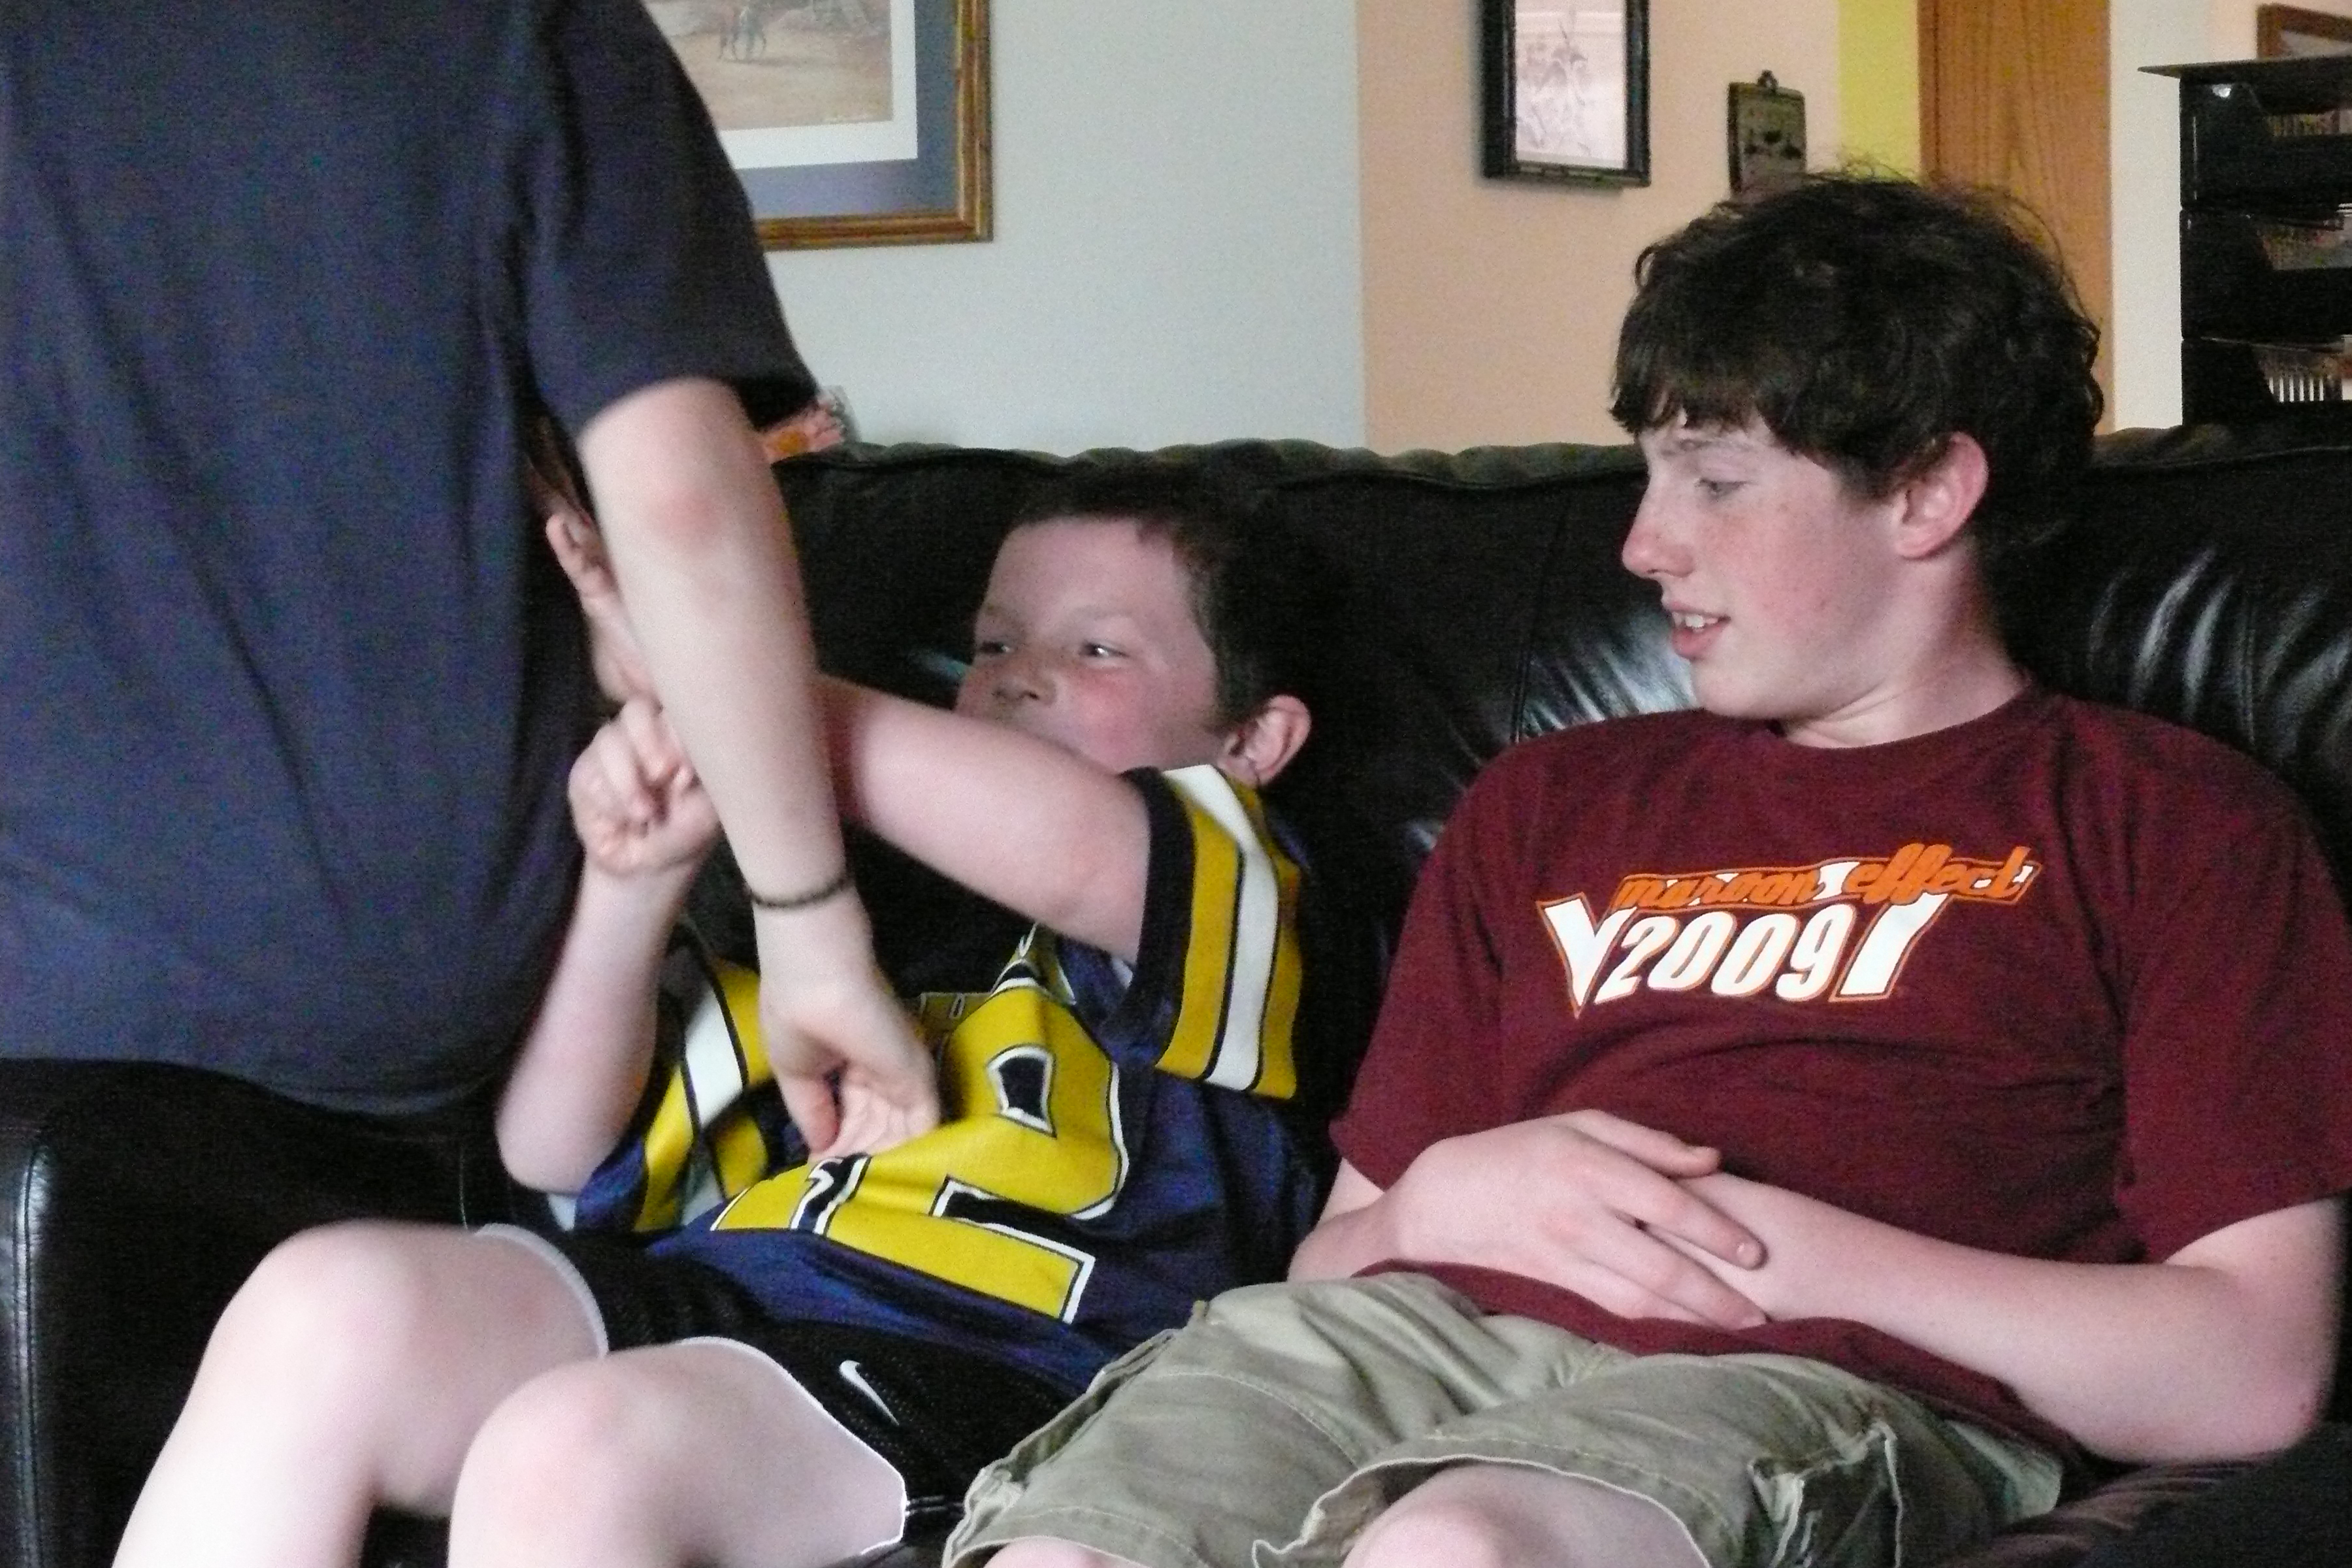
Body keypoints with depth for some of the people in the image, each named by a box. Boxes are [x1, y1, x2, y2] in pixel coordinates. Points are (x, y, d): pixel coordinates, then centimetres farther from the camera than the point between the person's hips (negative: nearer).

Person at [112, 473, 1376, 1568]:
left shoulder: (1234, 894, 15)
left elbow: (1076, 855, -12)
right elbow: (557, 1149, 24)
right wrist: (634, 876, 5)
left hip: (961, 1359, -6)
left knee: (571, 1447, -35)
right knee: (324, 1303, -23)